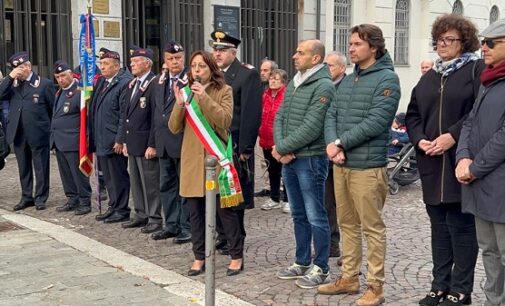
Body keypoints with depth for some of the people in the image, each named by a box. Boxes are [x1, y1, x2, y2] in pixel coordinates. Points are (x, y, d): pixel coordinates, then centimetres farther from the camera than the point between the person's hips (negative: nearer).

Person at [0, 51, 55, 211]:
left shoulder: (44, 83, -4)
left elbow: (54, 108, -1)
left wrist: (52, 129, -2)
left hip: (38, 134, -4)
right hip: (18, 134, 5)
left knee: (41, 168, 5)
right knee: (24, 168, 14)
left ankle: (40, 198, 15)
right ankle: (26, 197, 25)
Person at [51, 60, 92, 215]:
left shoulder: (79, 91, -13)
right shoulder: (60, 92, 15)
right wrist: (54, 135, 14)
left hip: (72, 140, -9)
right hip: (58, 140, 9)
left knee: (78, 173, -2)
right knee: (66, 174, 14)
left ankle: (85, 203, 7)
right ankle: (72, 200, 24)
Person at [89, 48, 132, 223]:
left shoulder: (124, 82, -12)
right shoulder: (101, 82, 15)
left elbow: (125, 115, -17)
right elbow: (94, 110, 18)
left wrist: (120, 140, -19)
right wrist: (93, 136, 13)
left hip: (115, 141, -8)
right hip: (101, 140, 9)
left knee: (119, 176, 1)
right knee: (108, 176, 16)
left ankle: (122, 210, 11)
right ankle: (113, 207, 26)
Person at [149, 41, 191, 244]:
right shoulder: (158, 82, 13)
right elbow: (156, 112, 15)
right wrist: (154, 141, 13)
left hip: (184, 142, -7)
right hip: (164, 143, 7)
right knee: (167, 185, 14)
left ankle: (187, 227, 10)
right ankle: (171, 225, 25)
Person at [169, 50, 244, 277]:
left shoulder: (223, 91, 0)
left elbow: (225, 120, -15)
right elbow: (174, 128, 5)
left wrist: (204, 98, -21)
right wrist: (179, 104, -11)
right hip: (191, 158, 4)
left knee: (225, 208, -1)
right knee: (195, 211, 8)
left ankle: (237, 256, 11)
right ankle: (199, 258, 18)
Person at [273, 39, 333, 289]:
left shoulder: (323, 86, -14)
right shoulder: (294, 84, 13)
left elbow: (311, 128, -20)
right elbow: (280, 117, 11)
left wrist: (282, 148, -13)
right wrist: (280, 148, -6)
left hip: (310, 159, -8)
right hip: (288, 159, 8)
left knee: (315, 216, 0)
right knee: (298, 215, 16)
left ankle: (321, 268, 11)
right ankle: (302, 263, 28)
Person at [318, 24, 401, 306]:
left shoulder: (387, 79, -9)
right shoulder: (347, 80, 16)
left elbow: (375, 122, -18)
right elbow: (331, 115, 9)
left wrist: (340, 142, -14)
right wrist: (332, 144, -10)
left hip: (368, 166, -8)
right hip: (341, 165, 8)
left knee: (372, 228, 0)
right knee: (347, 225, 15)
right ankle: (349, 278, 27)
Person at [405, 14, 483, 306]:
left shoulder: (477, 70, -2)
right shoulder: (429, 77, 18)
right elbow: (413, 114, 16)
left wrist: (453, 136, -20)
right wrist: (420, 140, -2)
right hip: (432, 163, 6)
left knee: (460, 225, -2)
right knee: (439, 226, 12)